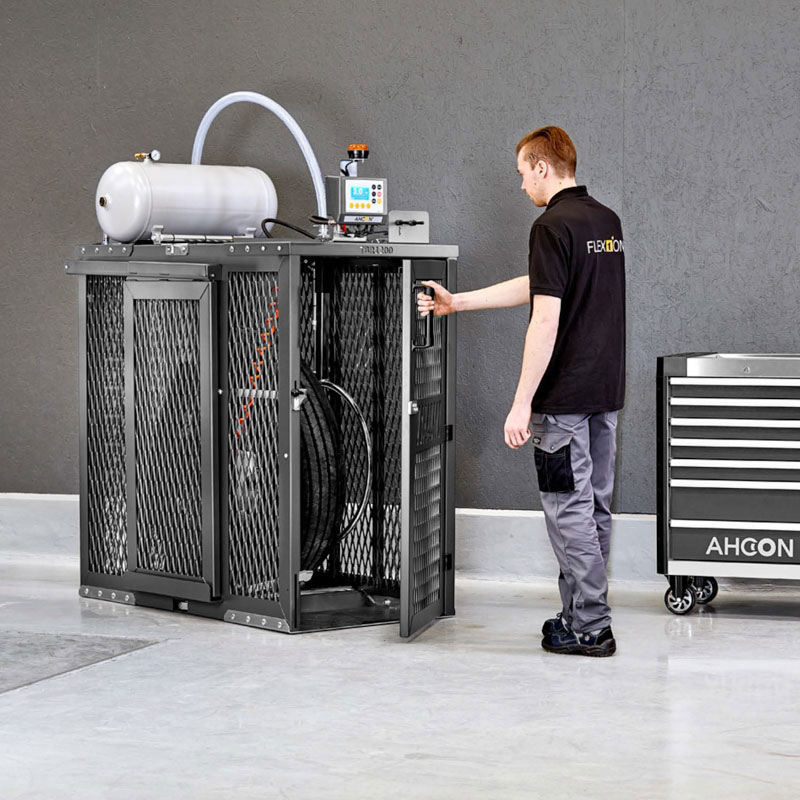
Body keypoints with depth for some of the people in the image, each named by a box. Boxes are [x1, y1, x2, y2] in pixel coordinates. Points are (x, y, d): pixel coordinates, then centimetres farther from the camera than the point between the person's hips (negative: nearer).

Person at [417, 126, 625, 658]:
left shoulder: (553, 226, -16)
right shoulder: (607, 221, 12)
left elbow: (546, 319, -21)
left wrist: (523, 403, -19)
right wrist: (457, 303, 21)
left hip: (565, 396, -9)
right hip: (606, 392, 9)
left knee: (570, 509, -3)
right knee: (595, 506, 13)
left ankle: (590, 628, 0)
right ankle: (584, 614, 20)